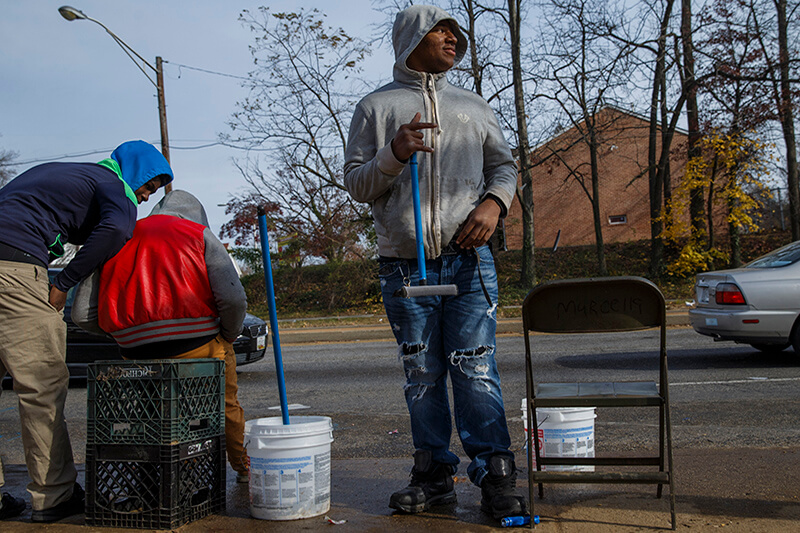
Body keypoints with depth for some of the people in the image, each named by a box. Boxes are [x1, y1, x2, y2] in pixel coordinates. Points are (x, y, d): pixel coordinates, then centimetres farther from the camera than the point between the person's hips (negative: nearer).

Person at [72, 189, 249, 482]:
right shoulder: (200, 235, 7)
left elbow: (83, 315, 10)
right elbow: (233, 299, -8)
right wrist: (228, 336, 11)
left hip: (136, 356, 3)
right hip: (197, 346, -3)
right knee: (225, 403, 25)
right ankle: (242, 464, 34)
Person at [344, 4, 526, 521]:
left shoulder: (474, 105, 19)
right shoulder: (376, 106, 11)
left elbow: (505, 164, 20)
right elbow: (357, 184, 6)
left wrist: (494, 202, -1)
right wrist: (394, 155, -12)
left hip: (470, 260, 1)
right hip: (405, 265, 0)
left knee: (476, 369, -5)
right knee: (422, 375, 6)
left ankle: (496, 474, 4)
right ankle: (434, 473, 17)